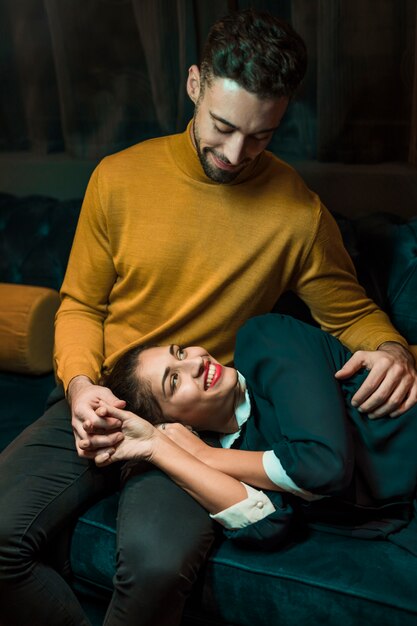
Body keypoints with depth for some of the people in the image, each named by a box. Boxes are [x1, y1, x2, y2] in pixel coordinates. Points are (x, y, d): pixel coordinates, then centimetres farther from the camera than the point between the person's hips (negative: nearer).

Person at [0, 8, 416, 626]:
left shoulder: (298, 211, -5)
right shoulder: (119, 177, 0)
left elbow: (352, 312, 10)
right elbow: (80, 304, 8)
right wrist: (80, 384, -11)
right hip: (99, 405, 3)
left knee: (158, 564, -30)